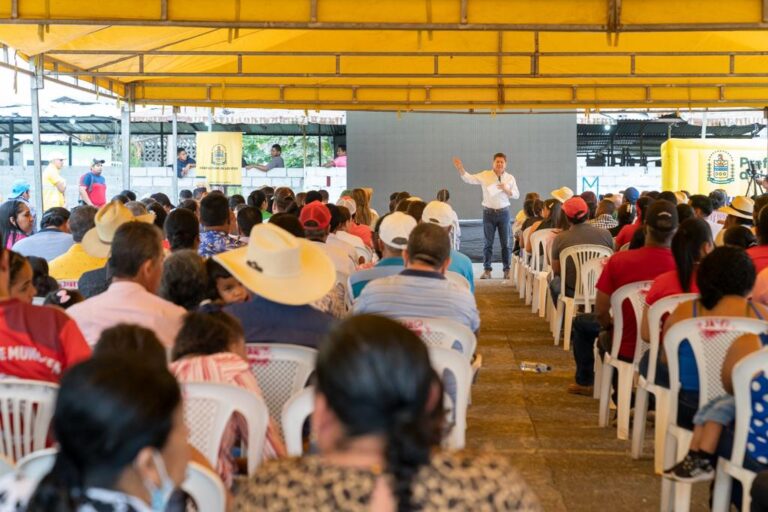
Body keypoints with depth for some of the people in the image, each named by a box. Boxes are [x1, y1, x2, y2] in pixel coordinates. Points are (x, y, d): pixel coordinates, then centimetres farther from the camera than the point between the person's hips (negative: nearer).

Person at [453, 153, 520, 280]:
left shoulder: (510, 178, 4)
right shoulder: (485, 175, -1)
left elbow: (517, 195, 7)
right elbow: (468, 179, -9)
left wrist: (507, 190, -12)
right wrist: (460, 169, -25)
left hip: (504, 212, 1)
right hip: (488, 212, -1)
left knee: (505, 243, 4)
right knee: (488, 243, 1)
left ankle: (507, 270, 12)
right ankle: (486, 270, 6)